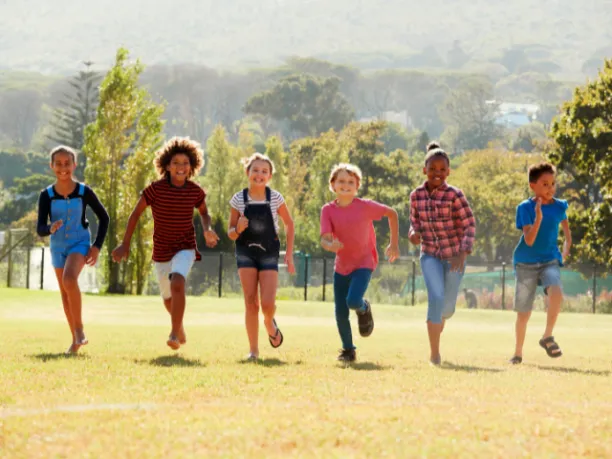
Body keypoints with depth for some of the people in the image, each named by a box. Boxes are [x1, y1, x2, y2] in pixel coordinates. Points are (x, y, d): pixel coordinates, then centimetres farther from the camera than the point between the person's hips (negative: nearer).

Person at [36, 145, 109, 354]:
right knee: (65, 292, 12)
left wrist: (97, 246, -7)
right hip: (58, 246, 4)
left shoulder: (84, 192, -13)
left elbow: (103, 217, 0)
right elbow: (39, 229, -13)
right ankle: (76, 339, 26)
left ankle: (79, 329, -17)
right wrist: (51, 228, -36)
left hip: (80, 243, -3)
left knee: (69, 278, -30)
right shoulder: (46, 195, -11)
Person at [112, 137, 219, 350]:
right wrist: (125, 244, -7)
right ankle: (180, 326, 49)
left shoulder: (195, 191, -7)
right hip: (161, 251, 1)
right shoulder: (155, 189, -13)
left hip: (185, 248, -1)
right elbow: (136, 213, -4)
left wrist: (207, 230, -8)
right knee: (168, 300, 16)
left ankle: (174, 334, -28)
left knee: (177, 283, -31)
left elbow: (204, 212, 13)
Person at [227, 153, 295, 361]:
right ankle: (253, 350, 2)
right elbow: (231, 234, 3)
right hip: (246, 253, 1)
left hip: (269, 254, 0)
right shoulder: (238, 200, -5)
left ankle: (270, 324, 25)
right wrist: (238, 229, -21)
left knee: (267, 304, -11)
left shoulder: (276, 198, -6)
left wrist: (289, 254, 3)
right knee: (251, 302, -6)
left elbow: (289, 225, 7)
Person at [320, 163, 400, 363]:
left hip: (363, 263, -3)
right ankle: (348, 350, 24)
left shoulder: (365, 206, -12)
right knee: (340, 313, 3)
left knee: (353, 301, -25)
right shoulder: (328, 210, -7)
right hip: (341, 266, 3)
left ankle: (364, 309, 12)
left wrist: (394, 244, 4)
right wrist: (330, 245, -41)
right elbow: (325, 238, -16)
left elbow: (392, 213, 2)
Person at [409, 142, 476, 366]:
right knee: (435, 297, -19)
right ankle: (434, 354, -14)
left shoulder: (455, 195, -13)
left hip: (454, 256, -1)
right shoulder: (416, 196, -2)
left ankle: (439, 320, 49)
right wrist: (414, 233, -11)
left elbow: (470, 224, -11)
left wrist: (463, 253, -21)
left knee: (448, 305, 9)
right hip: (430, 255, 1)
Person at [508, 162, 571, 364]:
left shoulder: (559, 207, -1)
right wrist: (538, 218, -33)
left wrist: (566, 248, 12)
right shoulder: (525, 208, -11)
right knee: (523, 313, 6)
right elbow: (529, 240, -21)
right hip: (526, 264, -2)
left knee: (556, 293, -31)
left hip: (550, 262, 2)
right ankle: (518, 353, 26)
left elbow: (565, 227, 20)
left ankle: (547, 337, -15)